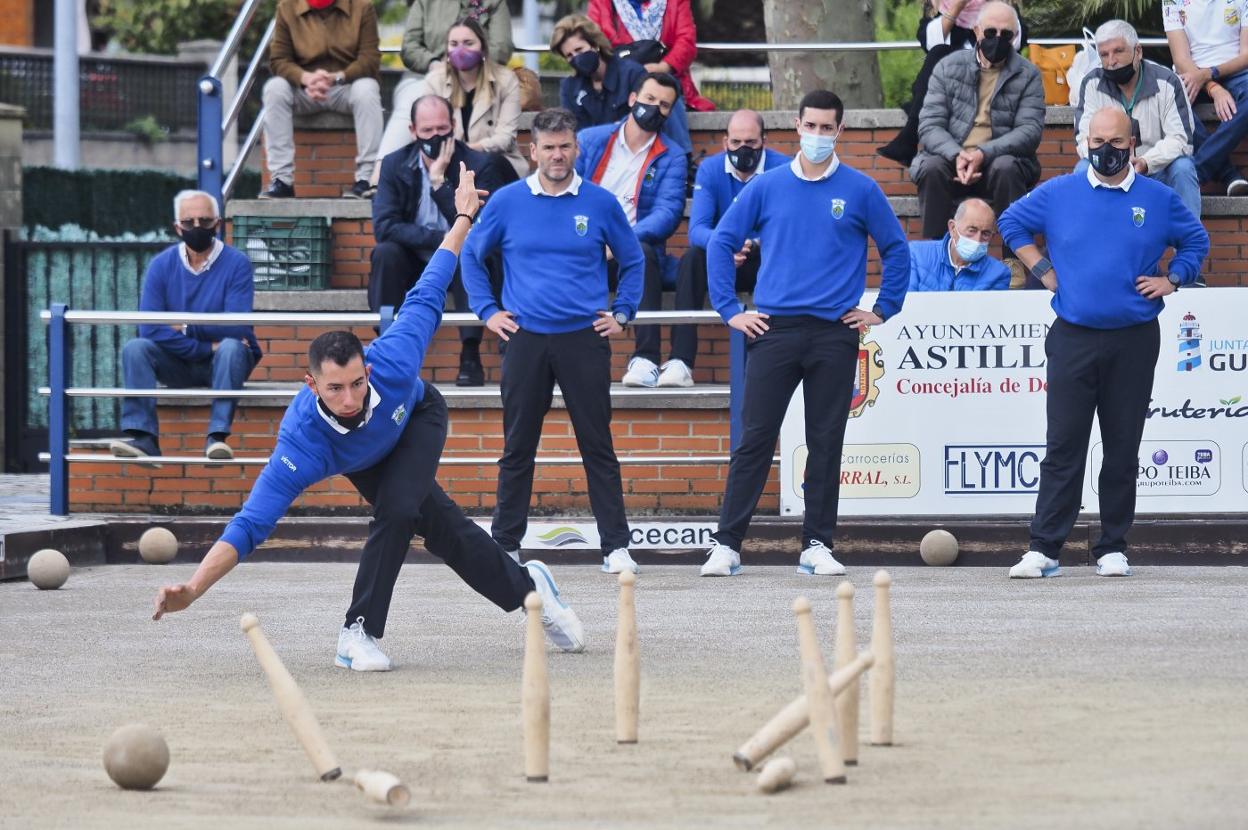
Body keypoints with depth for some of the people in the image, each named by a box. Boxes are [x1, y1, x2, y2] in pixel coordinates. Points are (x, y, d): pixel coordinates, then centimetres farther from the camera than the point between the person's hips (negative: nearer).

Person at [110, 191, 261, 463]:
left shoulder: (236, 263, -10)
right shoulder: (161, 265, -4)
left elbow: (237, 328, -21)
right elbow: (149, 329, -15)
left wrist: (187, 327, -16)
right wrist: (207, 347, -19)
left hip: (222, 363, -2)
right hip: (178, 364, 2)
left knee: (231, 348, -35)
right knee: (134, 348, -23)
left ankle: (217, 437, -39)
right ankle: (143, 437, -32)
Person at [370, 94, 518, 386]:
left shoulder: (479, 165, -10)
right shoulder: (394, 165, -3)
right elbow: (384, 226, -15)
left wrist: (439, 179, -26)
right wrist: (442, 239, -25)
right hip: (413, 261, 2)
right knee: (385, 252, -29)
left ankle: (470, 354, -34)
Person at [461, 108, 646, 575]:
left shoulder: (600, 203, 3)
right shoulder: (507, 202, 3)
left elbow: (633, 260, 16)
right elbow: (471, 256, 15)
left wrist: (622, 313, 7)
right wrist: (486, 311, 7)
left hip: (585, 339, -1)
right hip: (525, 340, 1)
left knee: (598, 446, 0)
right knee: (517, 448, 5)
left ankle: (616, 546, 3)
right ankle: (504, 546, 12)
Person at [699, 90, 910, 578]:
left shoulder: (860, 191, 4)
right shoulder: (767, 188, 6)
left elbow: (896, 251, 11)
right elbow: (721, 242, 10)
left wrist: (882, 311, 5)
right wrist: (729, 309, 4)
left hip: (835, 335, 0)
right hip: (773, 331, 0)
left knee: (826, 443, 4)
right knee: (754, 439, -4)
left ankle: (818, 546, 10)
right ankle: (727, 544, -3)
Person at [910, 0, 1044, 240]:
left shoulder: (1028, 76, 3)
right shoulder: (948, 68, 6)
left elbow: (1030, 131, -8)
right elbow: (930, 125, -1)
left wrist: (984, 154, -24)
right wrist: (957, 155, -22)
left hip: (1001, 160, -1)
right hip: (951, 160, 1)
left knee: (1006, 169, -34)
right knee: (931, 169, -31)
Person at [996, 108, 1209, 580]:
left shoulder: (1158, 200, 6)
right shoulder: (1058, 194, 5)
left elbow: (1195, 240, 20)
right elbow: (1012, 223, 18)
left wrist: (1171, 280, 5)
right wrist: (1041, 270, 8)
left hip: (1134, 341, 1)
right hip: (1073, 339, -1)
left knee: (1123, 449, 4)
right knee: (1063, 446, -5)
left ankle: (1114, 549, 11)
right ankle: (1044, 549, -5)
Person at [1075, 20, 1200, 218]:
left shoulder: (1167, 82, -8)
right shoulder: (1092, 84, -2)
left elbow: (1180, 139, -14)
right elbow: (1085, 138, -7)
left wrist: (1145, 162, -32)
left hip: (1158, 170, -1)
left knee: (1183, 168, -31)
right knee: (1083, 170, -27)